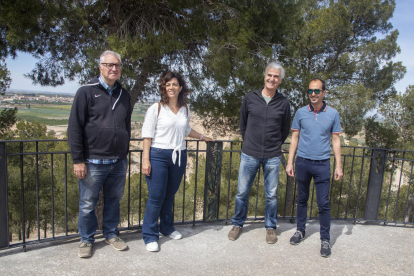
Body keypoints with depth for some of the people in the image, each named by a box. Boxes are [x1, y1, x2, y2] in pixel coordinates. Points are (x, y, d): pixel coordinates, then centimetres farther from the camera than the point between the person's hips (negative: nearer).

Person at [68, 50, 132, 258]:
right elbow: (74, 128, -8)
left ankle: (111, 234, 34)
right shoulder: (87, 92, -5)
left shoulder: (124, 95, 10)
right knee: (87, 204, 8)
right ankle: (86, 240, 27)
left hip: (118, 162, 5)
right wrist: (78, 160, -11)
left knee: (114, 200, 16)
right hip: (93, 162, -4)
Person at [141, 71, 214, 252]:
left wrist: (202, 137, 38)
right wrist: (145, 160, -13)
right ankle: (150, 236, 10)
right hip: (158, 156, -5)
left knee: (170, 195, 12)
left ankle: (167, 228, 31)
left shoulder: (185, 109, 12)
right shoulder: (156, 108, -4)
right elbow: (147, 135, -7)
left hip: (179, 156, 5)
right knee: (156, 197, -3)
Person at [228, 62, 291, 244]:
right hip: (249, 154, 0)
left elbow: (285, 130, 11)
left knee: (272, 195, 10)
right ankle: (237, 224, 28)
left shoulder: (283, 103, 0)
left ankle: (270, 227, 30)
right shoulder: (250, 98, 0)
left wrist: (274, 146, 12)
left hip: (272, 157, 0)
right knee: (242, 192, 8)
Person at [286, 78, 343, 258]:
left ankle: (325, 239, 14)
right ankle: (300, 230, 29)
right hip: (303, 162, 1)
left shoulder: (332, 114, 0)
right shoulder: (300, 113, 2)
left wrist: (339, 166, 1)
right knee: (302, 199, 13)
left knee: (323, 203, 1)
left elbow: (336, 140, 5)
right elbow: (295, 138, 6)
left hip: (322, 164, -1)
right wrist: (290, 162, 2)